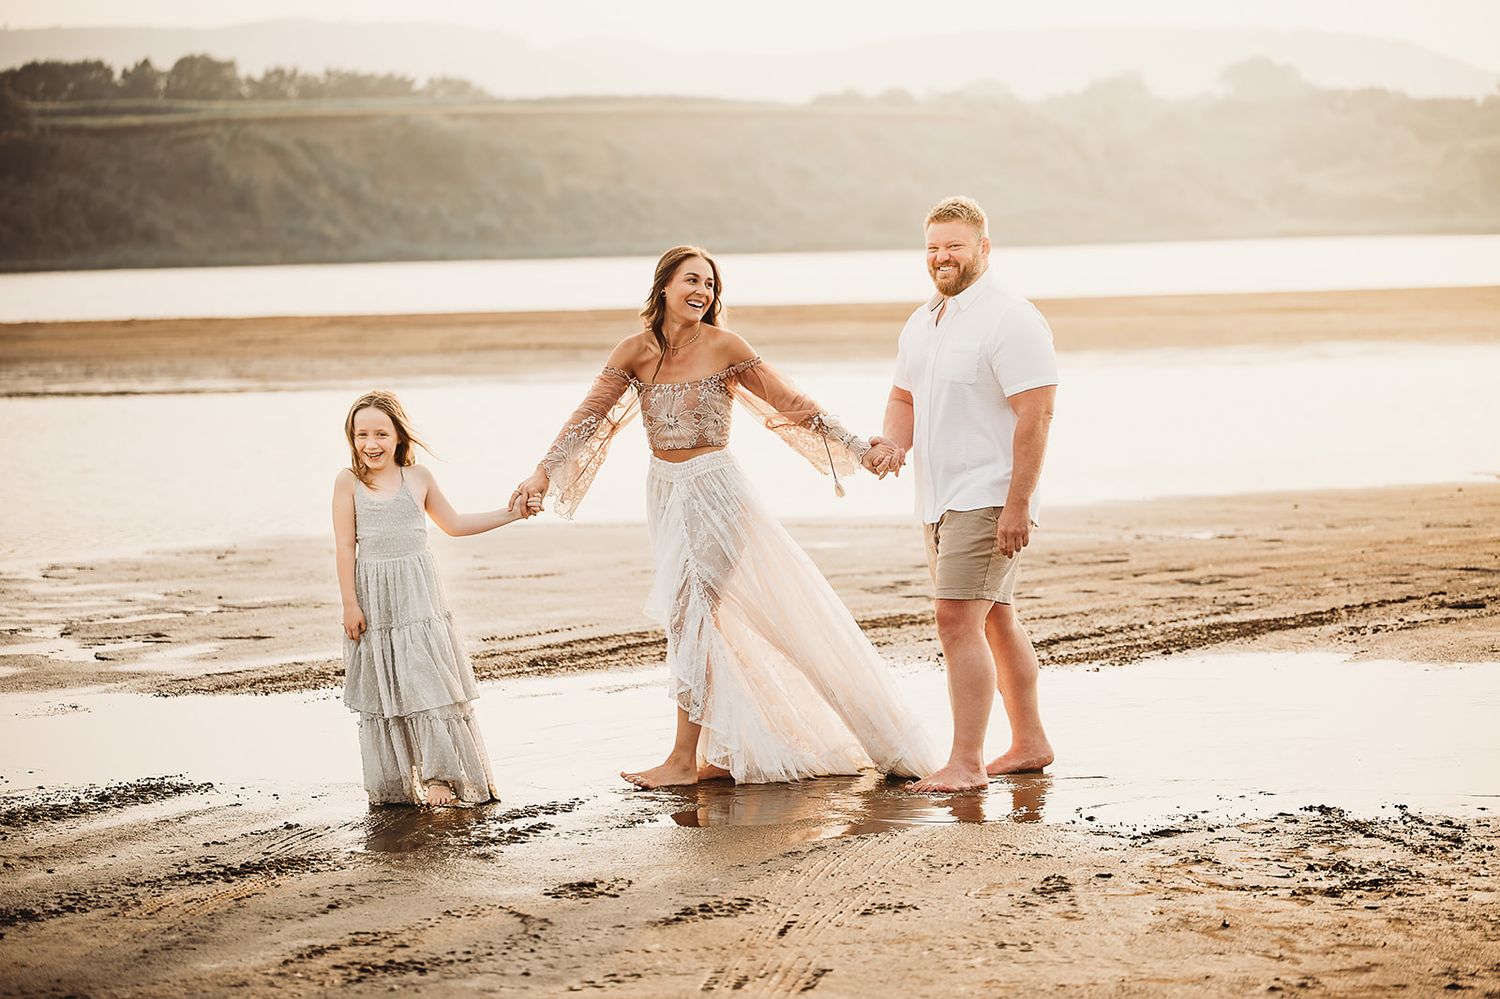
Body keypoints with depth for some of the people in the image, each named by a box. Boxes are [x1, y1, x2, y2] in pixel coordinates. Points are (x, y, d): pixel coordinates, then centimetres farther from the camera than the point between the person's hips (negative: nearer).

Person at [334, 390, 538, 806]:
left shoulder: (418, 478, 3)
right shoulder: (349, 482, -4)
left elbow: (453, 524, 16)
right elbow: (345, 546, -4)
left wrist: (511, 513, 14)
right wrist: (350, 604, -8)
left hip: (418, 598, 1)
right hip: (373, 599, -1)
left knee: (428, 683, -2)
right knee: (382, 690, 5)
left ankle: (438, 775, 5)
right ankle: (392, 781, 14)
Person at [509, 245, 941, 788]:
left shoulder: (723, 347, -9)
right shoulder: (636, 351, 0)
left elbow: (791, 404, -5)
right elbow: (589, 416, 1)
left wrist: (860, 448, -6)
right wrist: (544, 472, -9)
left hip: (713, 491, -5)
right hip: (665, 493, 5)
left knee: (691, 614, -7)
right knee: (695, 619, 9)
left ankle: (686, 758, 1)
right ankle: (728, 751, 18)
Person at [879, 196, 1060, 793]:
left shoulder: (1010, 320, -14)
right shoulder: (922, 323, 14)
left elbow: (1036, 413, -18)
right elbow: (904, 396, 24)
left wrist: (1018, 503, -23)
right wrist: (895, 444, 1)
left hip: (987, 498, -9)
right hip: (939, 498, 9)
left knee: (959, 620, -16)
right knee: (994, 619, 16)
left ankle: (966, 763, -15)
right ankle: (1029, 743, 26)